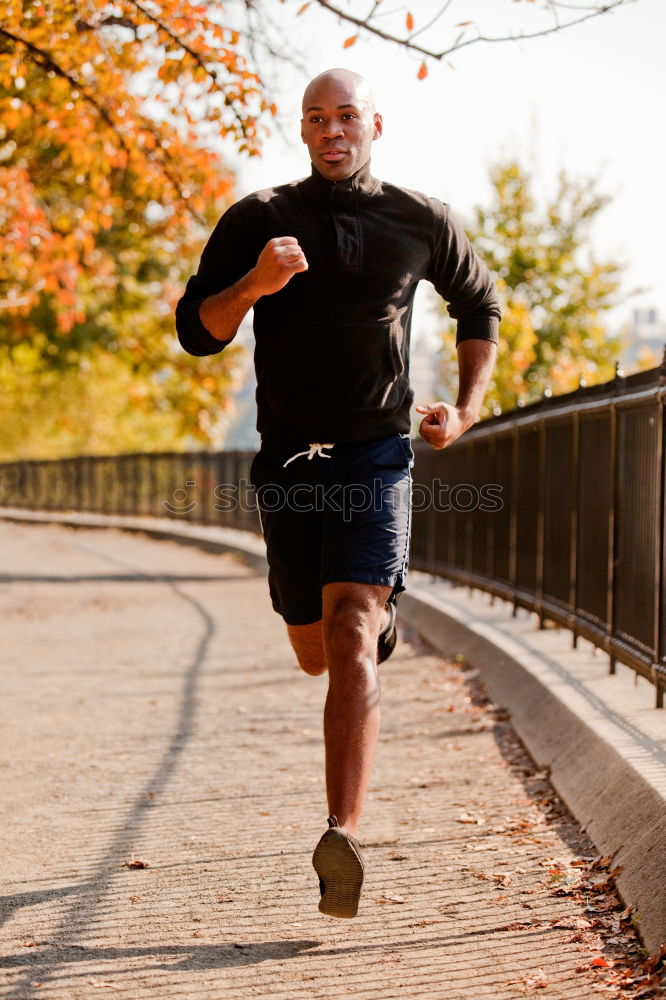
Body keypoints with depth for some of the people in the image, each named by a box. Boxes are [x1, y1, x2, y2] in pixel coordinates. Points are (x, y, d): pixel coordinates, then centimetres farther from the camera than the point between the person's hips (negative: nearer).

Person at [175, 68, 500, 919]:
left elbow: (480, 306, 21)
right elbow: (197, 333, 1)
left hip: (376, 458, -2)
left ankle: (343, 839, -27)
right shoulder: (257, 220, 4)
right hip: (287, 464, 3)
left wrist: (467, 408, 8)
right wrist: (252, 285, -19)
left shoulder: (420, 222, 4)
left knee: (351, 642, -20)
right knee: (315, 655, 16)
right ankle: (380, 616, 54)